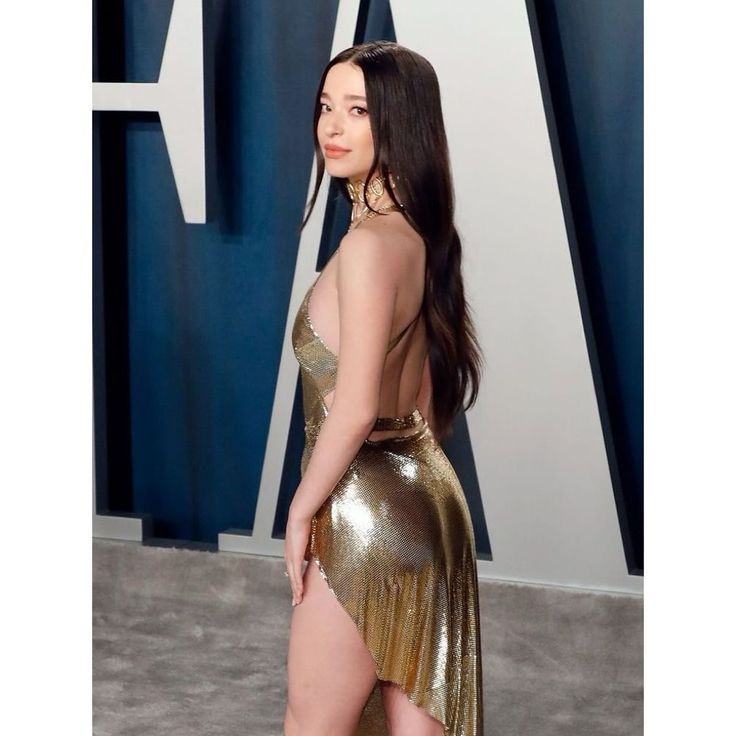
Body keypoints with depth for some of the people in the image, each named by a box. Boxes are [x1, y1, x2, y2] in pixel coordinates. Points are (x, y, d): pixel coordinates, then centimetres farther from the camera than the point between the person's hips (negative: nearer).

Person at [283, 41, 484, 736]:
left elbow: (355, 407, -22)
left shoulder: (369, 242, -19)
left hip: (367, 513, -9)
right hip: (425, 491, 9)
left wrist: (301, 511, -10)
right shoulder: (420, 233, 8)